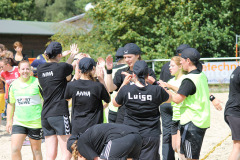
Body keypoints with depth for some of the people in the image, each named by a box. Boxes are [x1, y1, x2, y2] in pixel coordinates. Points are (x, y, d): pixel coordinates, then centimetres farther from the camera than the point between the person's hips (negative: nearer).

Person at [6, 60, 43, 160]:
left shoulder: (37, 83, -6)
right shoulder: (14, 84, 6)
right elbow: (11, 104, 15)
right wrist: (9, 121, 14)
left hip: (35, 122, -3)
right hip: (18, 122, 3)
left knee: (36, 150, 7)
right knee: (14, 149, -8)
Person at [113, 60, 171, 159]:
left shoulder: (126, 90, -9)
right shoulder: (157, 90, -9)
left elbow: (115, 103, 11)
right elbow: (169, 99, 13)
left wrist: (124, 84, 14)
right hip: (151, 136, -1)